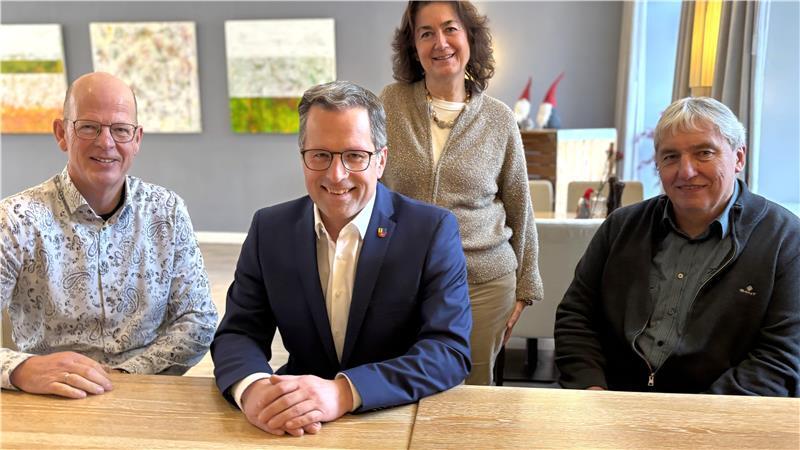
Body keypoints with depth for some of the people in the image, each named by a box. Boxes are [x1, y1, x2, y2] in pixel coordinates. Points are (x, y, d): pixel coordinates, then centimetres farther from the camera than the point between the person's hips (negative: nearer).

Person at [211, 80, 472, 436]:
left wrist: (344, 392, -29)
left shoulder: (433, 230, -9)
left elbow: (451, 349, -15)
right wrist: (252, 387, -24)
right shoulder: (269, 229, 1)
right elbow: (238, 333, -1)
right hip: (298, 424, 2)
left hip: (400, 418, -1)